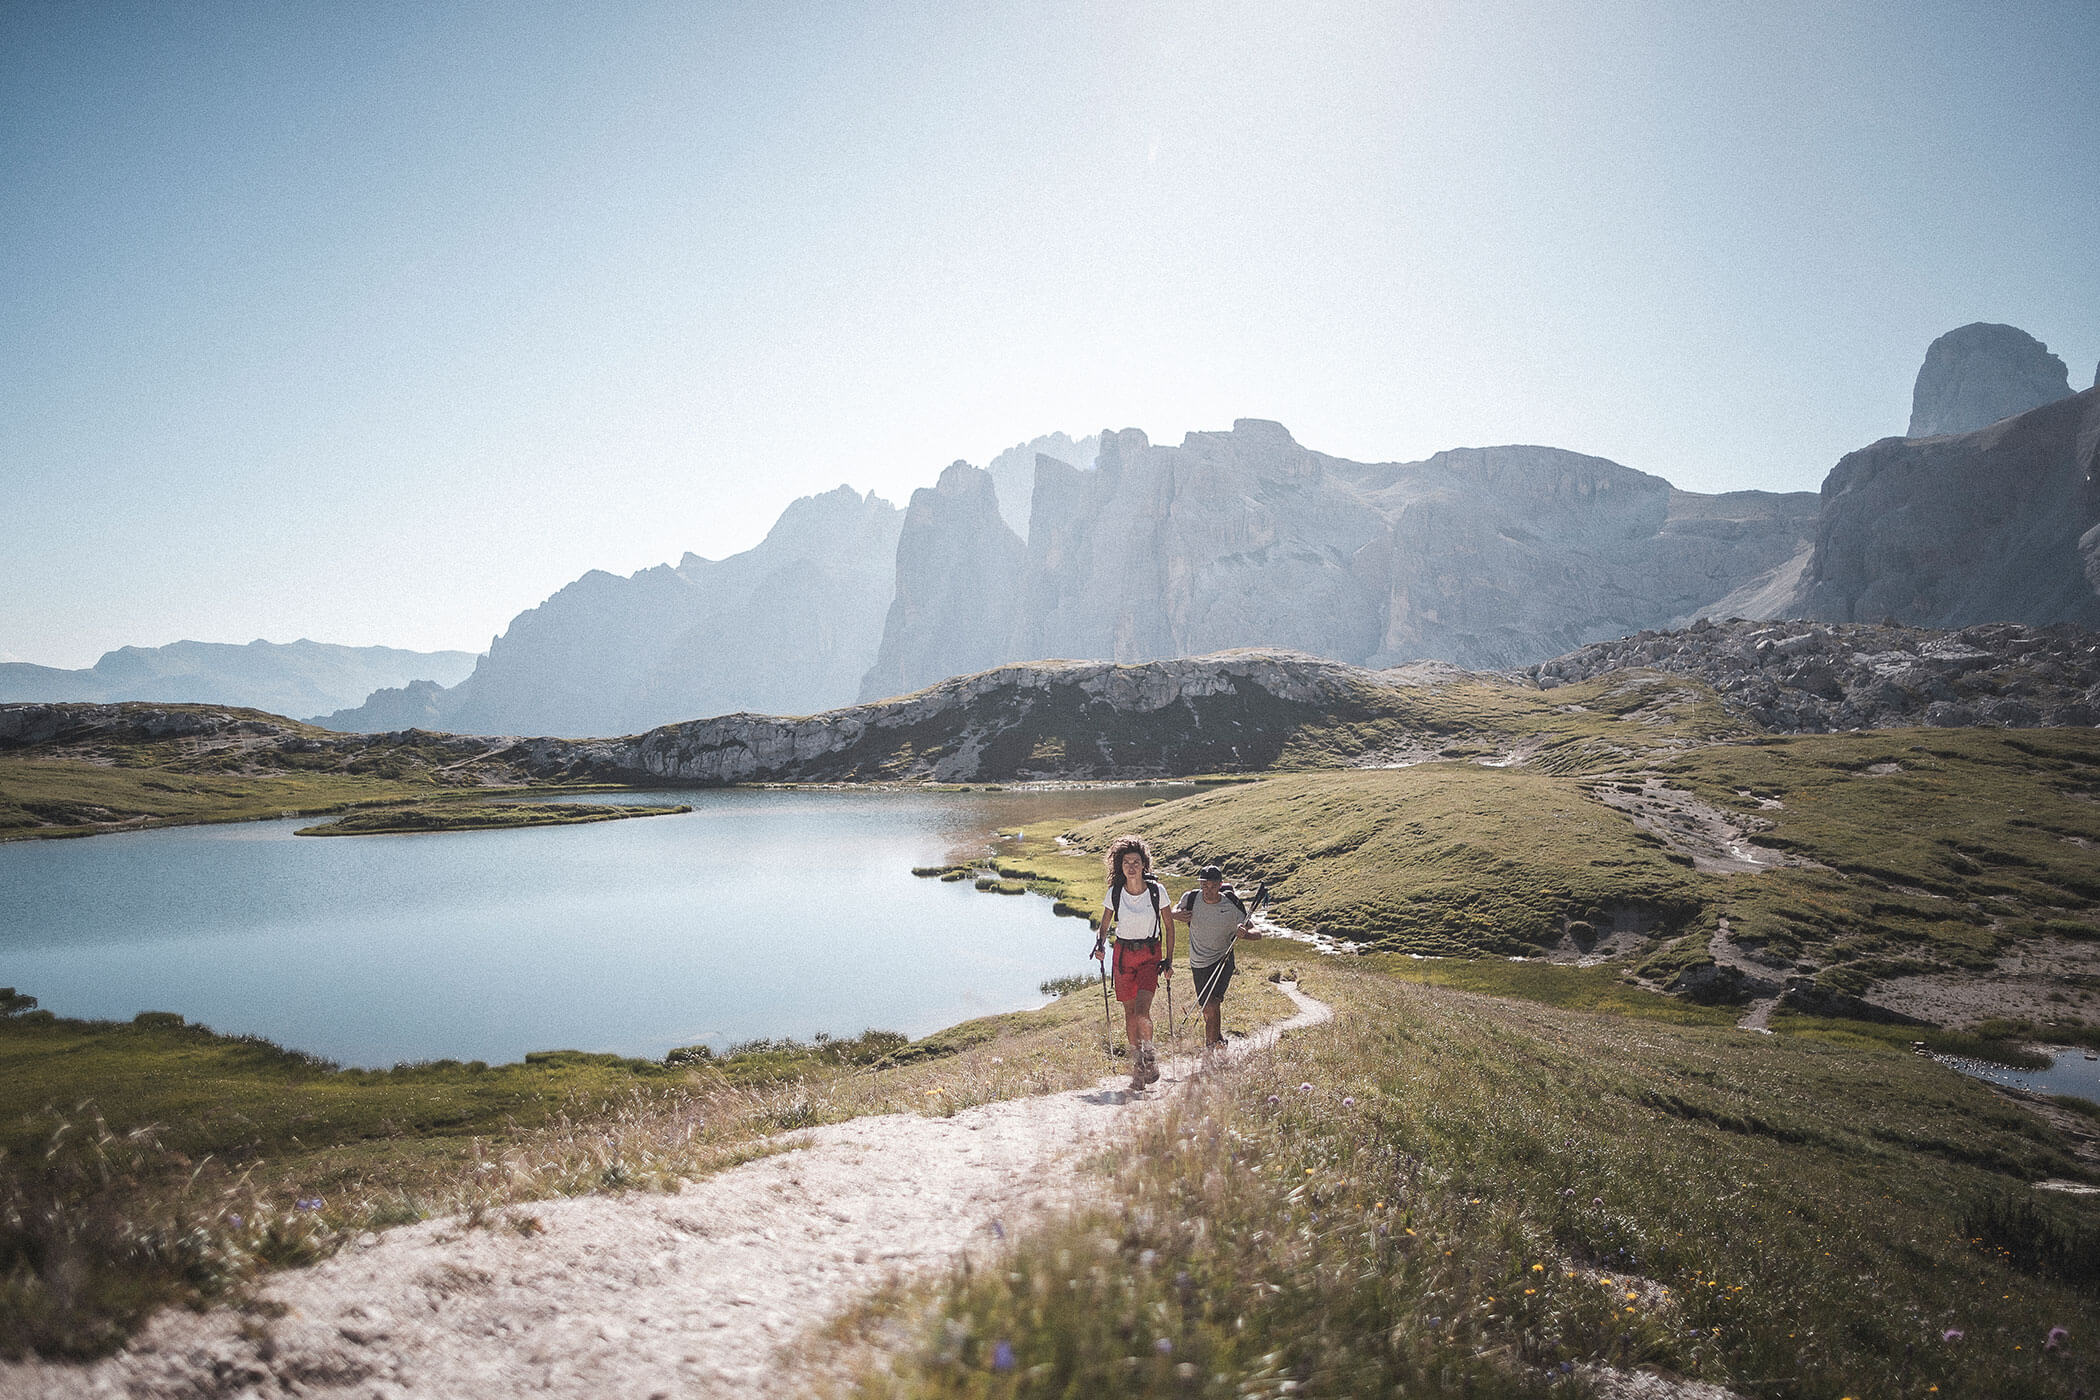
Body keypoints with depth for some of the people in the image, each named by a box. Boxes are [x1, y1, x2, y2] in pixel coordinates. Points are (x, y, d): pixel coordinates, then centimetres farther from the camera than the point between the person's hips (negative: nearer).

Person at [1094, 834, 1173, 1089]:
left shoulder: (1157, 891, -8)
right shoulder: (1114, 893, -4)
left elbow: (1169, 925, 2)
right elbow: (1106, 923, 9)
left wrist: (1169, 960, -1)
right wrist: (1101, 944, -10)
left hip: (1150, 955, -2)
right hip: (1124, 954, 2)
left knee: (1142, 1010, -18)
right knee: (1129, 1012, 5)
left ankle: (1149, 1057, 5)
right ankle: (1137, 1066, 18)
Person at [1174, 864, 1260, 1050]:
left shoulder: (1232, 905, -15)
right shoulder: (1191, 898, -9)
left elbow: (1257, 934, -10)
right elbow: (1175, 910, 13)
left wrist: (1245, 933, -33)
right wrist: (1178, 914, -11)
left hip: (1222, 960, -3)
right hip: (1198, 963, 3)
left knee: (1212, 1003, -23)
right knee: (1207, 1008, 13)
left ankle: (1210, 1047, -16)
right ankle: (1218, 1037, 41)